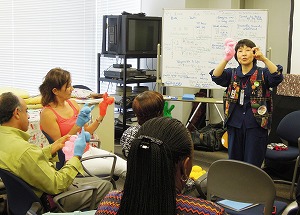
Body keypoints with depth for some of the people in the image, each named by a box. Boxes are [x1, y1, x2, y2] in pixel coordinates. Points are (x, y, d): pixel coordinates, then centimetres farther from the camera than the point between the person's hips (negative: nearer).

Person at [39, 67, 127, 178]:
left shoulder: (72, 103, 6)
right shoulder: (47, 114, -15)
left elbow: (86, 132, 11)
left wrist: (101, 116, -1)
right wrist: (77, 126, -24)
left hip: (88, 150, 7)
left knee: (125, 164, -8)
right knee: (121, 168, -15)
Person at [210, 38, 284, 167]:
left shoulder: (263, 73, 1)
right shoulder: (232, 74, 7)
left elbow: (277, 77, -20)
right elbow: (216, 77, -13)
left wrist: (264, 59, -36)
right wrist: (227, 58, -30)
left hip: (256, 125, -3)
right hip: (235, 124, 3)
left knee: (253, 165, 1)